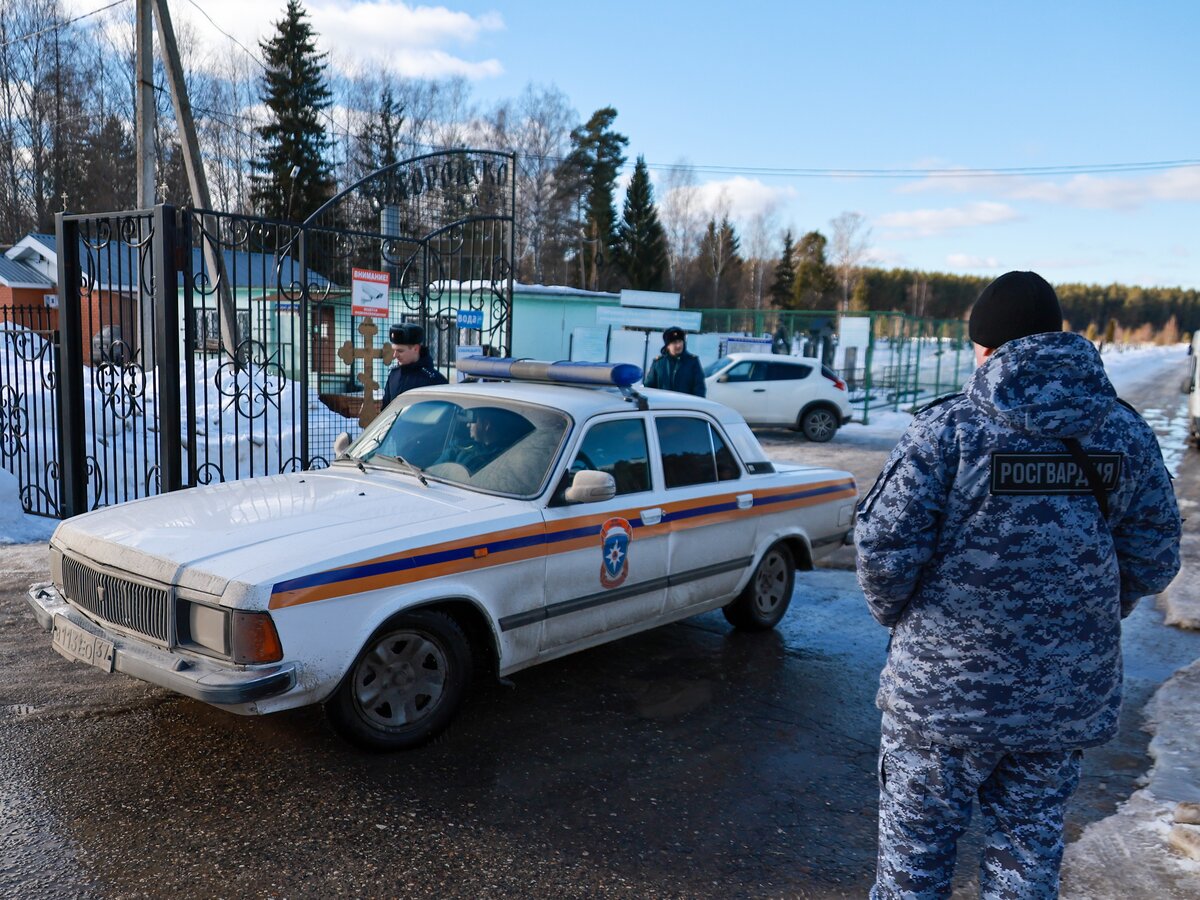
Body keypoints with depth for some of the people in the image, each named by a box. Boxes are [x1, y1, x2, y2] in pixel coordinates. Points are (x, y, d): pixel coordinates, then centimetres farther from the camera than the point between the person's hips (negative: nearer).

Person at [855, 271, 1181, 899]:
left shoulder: (950, 427, -15)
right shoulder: (1127, 434, -1)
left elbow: (885, 544, -16)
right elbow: (1152, 561, 4)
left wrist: (896, 614, 3)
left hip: (945, 688, -4)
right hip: (1070, 697, 4)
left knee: (916, 843, 14)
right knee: (1030, 843, 20)